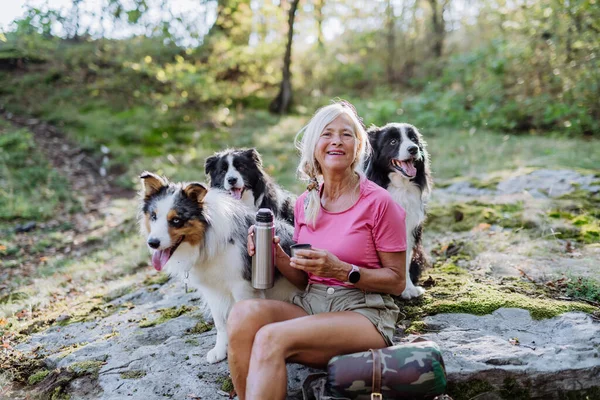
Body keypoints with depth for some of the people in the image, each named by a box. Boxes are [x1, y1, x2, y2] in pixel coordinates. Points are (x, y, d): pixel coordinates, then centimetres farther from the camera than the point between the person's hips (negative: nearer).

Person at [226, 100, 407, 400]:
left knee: (271, 338, -31)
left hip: (364, 313, -5)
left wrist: (342, 271, -18)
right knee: (243, 312, -26)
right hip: (311, 305, 5)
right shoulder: (305, 203, 10)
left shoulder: (378, 202, -6)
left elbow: (397, 282, -3)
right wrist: (276, 256, -5)